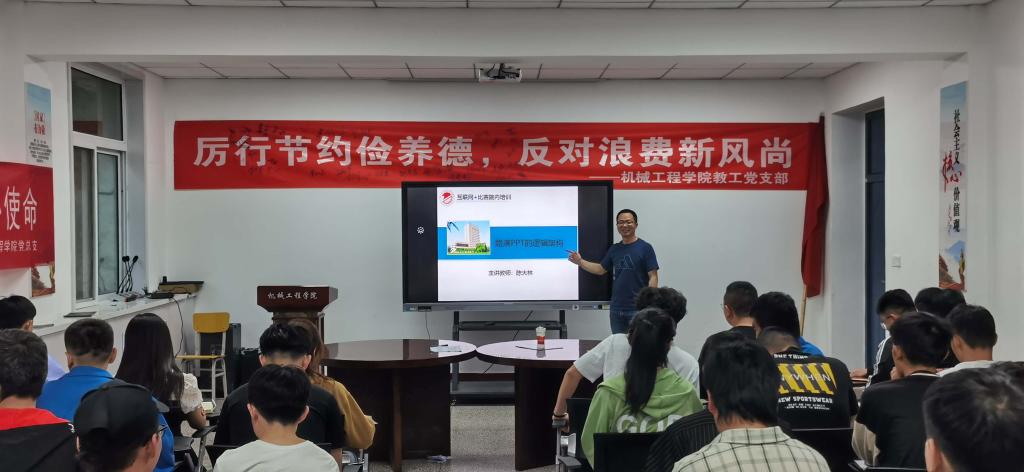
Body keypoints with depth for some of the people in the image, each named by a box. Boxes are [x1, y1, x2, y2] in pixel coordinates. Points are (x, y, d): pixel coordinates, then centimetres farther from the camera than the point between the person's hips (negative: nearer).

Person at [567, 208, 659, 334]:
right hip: (616, 309, 5)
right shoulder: (615, 249, 12)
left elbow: (653, 277, -9)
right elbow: (601, 269, 19)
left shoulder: (645, 248, -6)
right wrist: (580, 261, 8)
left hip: (637, 309, -5)